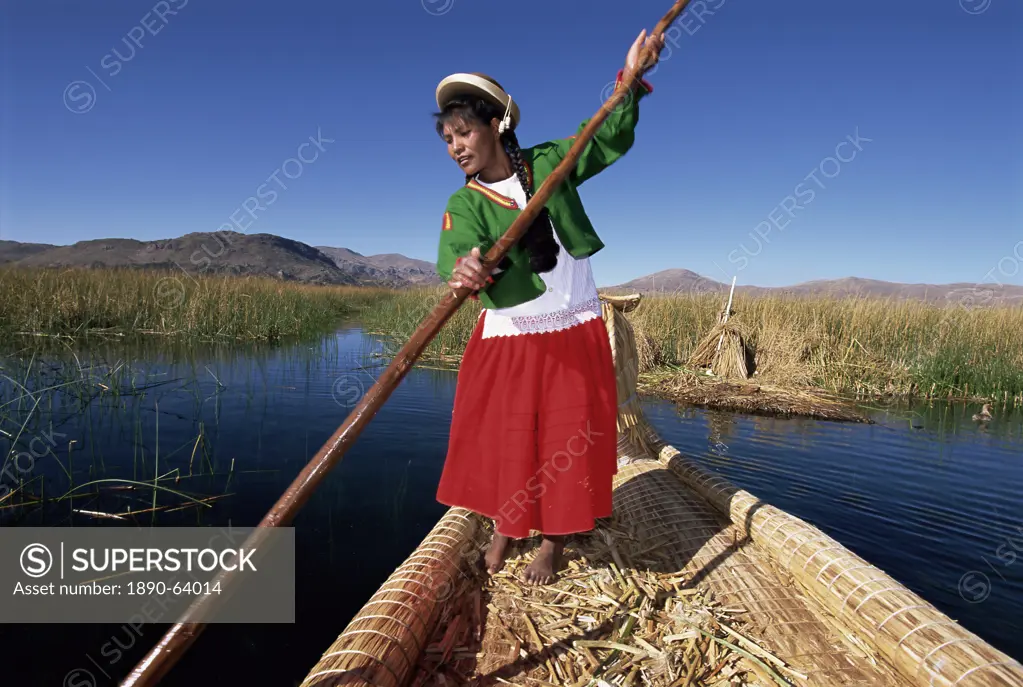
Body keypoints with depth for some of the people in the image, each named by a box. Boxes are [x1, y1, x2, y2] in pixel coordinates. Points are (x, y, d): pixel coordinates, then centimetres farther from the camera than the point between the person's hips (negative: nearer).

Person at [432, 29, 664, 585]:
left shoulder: (549, 163, 1)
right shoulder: (464, 204, -5)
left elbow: (609, 137, 12)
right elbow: (459, 255, -25)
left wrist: (630, 82, -3)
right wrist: (468, 271, -48)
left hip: (574, 335, 1)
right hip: (506, 341, 0)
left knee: (568, 440, 5)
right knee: (502, 439, 9)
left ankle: (551, 544, 26)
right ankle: (502, 529, 35)